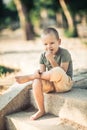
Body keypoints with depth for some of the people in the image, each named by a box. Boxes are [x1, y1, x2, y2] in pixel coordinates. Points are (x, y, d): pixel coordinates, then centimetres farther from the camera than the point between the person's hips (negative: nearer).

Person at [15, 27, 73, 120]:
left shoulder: (64, 53, -11)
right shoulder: (43, 55, 4)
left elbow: (62, 72, -19)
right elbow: (43, 72, 3)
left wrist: (51, 59, -26)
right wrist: (38, 74, -22)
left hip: (65, 83, -5)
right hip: (51, 84, 5)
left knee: (57, 71, -40)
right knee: (36, 82, -29)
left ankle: (29, 77, -22)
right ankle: (41, 110, -12)